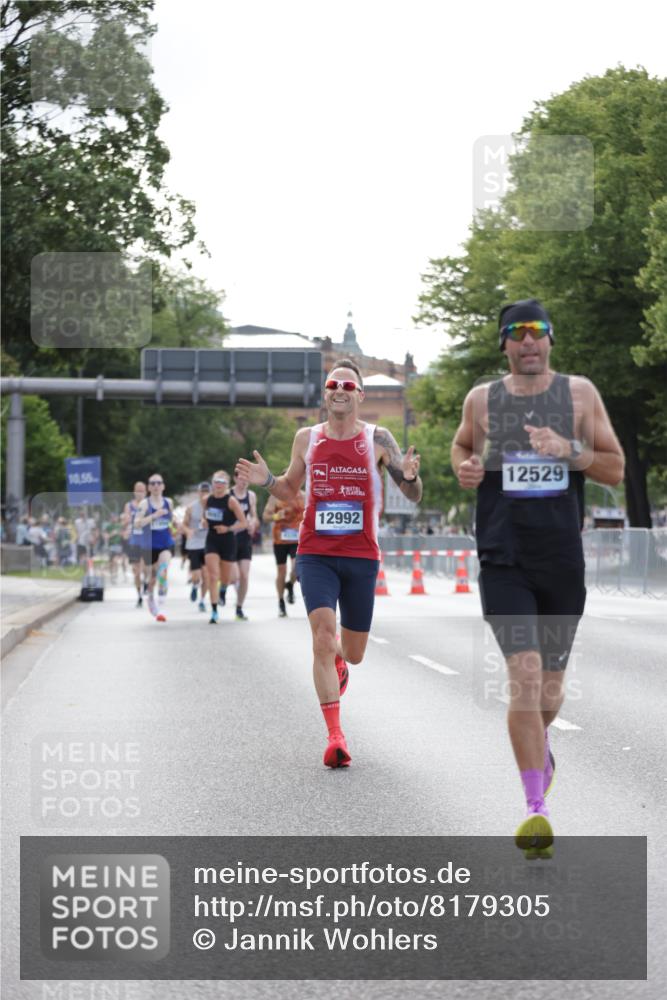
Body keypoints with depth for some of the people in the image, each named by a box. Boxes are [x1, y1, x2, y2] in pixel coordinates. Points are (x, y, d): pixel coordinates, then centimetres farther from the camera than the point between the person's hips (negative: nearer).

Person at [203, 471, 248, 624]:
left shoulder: (231, 501, -11)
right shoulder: (207, 500, 3)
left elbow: (244, 523, -12)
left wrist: (228, 528, -24)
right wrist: (205, 521, 3)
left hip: (228, 541, -2)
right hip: (212, 541, 2)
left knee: (225, 580, 10)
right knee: (213, 577, -12)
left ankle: (223, 587, 49)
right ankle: (214, 612, -12)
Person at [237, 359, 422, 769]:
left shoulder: (378, 439, -1)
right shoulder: (306, 438, 5)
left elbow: (414, 496, -1)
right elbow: (291, 490, 19)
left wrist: (410, 477, -23)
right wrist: (267, 480, -2)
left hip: (362, 556, 0)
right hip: (316, 554, 0)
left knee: (353, 654, 10)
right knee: (324, 635, -19)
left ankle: (337, 659, 49)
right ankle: (335, 735, -17)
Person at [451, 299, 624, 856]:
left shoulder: (580, 394, 3)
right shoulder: (482, 399, 4)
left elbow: (615, 470, 3)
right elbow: (463, 444, 24)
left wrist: (569, 450, -15)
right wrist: (464, 468, 1)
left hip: (563, 560, 1)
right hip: (504, 560, -1)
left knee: (550, 685, 13)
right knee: (524, 674, -16)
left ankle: (540, 743, 49)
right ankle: (536, 809, -13)